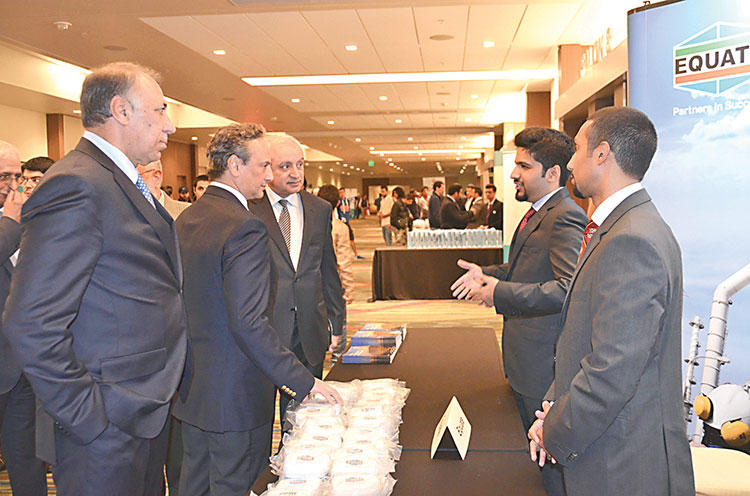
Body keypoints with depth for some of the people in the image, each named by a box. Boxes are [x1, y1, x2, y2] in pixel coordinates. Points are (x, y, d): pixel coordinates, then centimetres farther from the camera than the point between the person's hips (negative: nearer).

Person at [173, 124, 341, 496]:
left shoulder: (185, 219, 6)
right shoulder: (245, 228, -22)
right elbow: (249, 323, -27)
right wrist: (304, 381, -23)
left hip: (190, 385, 9)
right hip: (234, 393, -8)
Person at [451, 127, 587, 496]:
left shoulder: (565, 217, -20)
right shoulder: (537, 213, 13)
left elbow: (569, 288, -31)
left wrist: (500, 294, -28)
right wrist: (486, 273, 10)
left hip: (545, 363, -10)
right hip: (525, 358, 10)